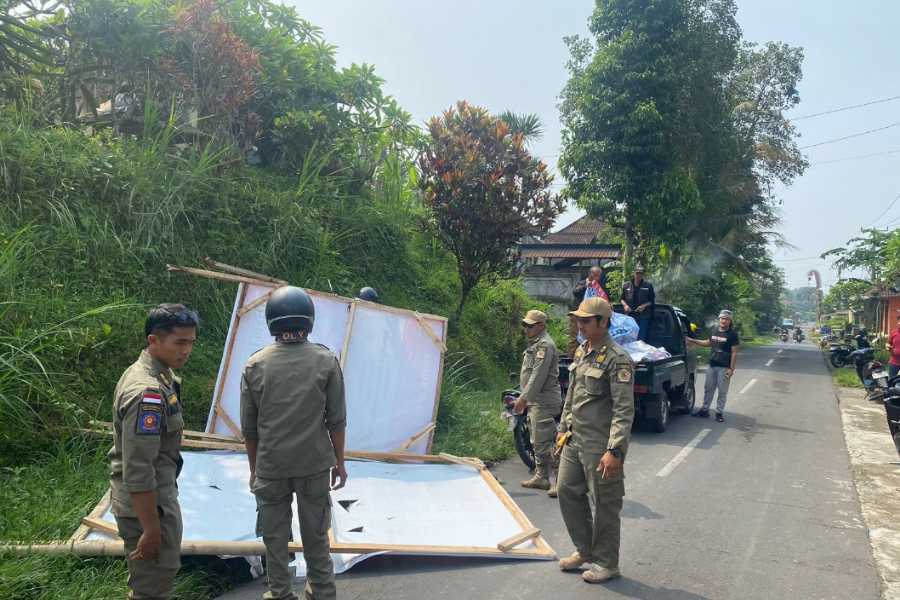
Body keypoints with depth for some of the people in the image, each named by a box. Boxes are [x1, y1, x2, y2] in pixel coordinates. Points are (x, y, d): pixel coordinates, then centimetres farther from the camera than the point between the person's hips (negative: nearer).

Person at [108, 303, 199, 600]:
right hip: (146, 501, -10)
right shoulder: (148, 392, -27)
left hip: (159, 493, 10)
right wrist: (151, 529, -23)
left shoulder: (150, 373, 4)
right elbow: (137, 470, -28)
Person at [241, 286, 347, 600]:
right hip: (315, 465, 0)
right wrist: (339, 462, 7)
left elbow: (249, 427, 1)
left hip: (270, 467, 0)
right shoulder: (326, 361, -9)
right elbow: (336, 421, -5)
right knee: (316, 535, 16)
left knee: (275, 538, 15)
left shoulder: (255, 365, -6)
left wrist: (254, 468, 14)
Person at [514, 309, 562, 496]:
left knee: (545, 442, -12)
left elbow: (538, 376, -21)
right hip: (534, 401, 11)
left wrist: (524, 397, -20)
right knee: (537, 442, 17)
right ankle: (541, 477, 27)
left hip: (544, 402, -11)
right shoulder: (535, 344, 18)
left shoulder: (544, 344, -14)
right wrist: (524, 399, 21)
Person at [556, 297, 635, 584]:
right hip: (574, 441, 9)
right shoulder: (581, 352, 9)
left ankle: (606, 563, 23)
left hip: (600, 446, -8)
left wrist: (614, 451, -24)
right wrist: (563, 428, 19)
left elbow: (624, 410, -20)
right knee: (567, 491, 15)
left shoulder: (617, 359, -17)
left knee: (605, 504, 5)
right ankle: (585, 551, 32)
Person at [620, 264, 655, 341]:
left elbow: (652, 301, 6)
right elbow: (622, 299, 15)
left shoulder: (648, 285, 3)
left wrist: (644, 305, -12)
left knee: (641, 339, -4)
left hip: (643, 317, -2)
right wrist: (625, 305, -5)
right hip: (630, 316, 2)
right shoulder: (627, 285, 9)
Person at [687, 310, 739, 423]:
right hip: (712, 366, 5)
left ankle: (719, 412, 11)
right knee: (708, 389, 12)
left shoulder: (732, 334, -7)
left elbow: (734, 352, -9)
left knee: (722, 392, 1)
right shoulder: (714, 331, 8)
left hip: (724, 368, -5)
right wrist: (693, 341, 23)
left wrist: (731, 368, -14)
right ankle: (705, 410, 21)